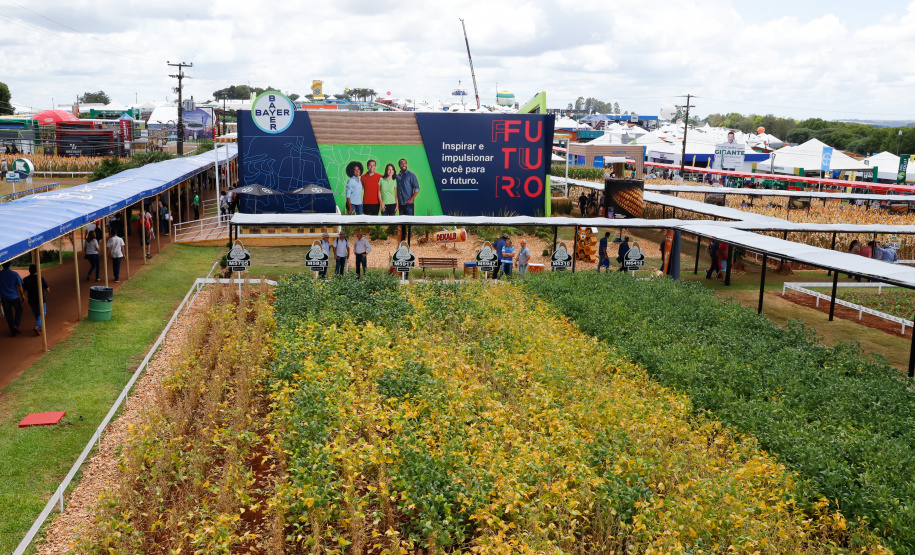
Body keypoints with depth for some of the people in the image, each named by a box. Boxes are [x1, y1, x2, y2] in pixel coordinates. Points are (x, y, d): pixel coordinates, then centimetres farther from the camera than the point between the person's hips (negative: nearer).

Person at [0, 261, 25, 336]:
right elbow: (20, 286, -5)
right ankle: (16, 325, 1)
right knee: (19, 310, 19)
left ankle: (12, 330, 17)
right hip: (14, 297, -1)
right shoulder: (14, 274, -9)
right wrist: (22, 295, 9)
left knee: (8, 314, 11)